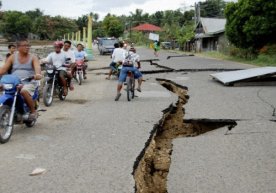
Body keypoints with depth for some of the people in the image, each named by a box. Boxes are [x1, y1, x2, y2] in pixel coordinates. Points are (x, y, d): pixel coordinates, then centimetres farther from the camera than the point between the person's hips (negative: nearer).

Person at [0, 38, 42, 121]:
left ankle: (33, 111, -16)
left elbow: (37, 67, -16)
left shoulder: (33, 57, 4)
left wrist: (37, 74, -39)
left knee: (24, 92, -35)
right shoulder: (13, 57, 11)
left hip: (29, 83, -3)